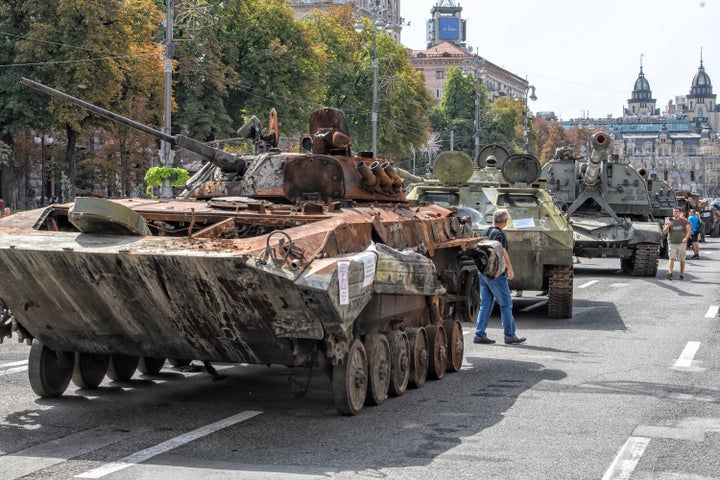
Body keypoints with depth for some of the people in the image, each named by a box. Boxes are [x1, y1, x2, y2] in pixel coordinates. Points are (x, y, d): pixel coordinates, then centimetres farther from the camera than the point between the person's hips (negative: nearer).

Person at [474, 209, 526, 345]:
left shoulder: (485, 232, 12)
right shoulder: (499, 234, -14)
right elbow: (503, 254, -21)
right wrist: (510, 269, -9)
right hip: (495, 273, -8)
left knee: (485, 304, 10)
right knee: (506, 304, 0)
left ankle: (479, 335, 6)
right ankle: (510, 335, 4)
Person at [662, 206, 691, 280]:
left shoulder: (684, 221, 2)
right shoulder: (669, 221, 4)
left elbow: (689, 230, -7)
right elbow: (664, 232, -1)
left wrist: (686, 238, -25)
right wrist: (668, 225, -19)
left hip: (682, 243, 1)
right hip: (672, 243, -1)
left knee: (682, 260, 9)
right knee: (671, 258, -16)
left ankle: (682, 274, 22)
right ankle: (670, 273, -27)